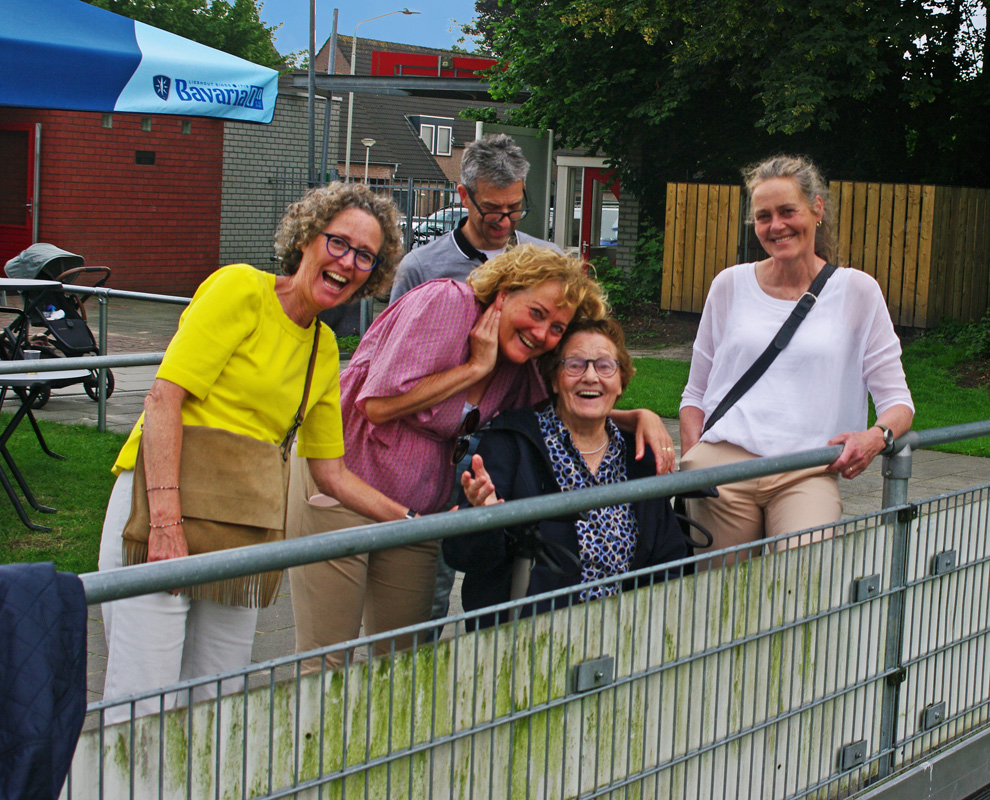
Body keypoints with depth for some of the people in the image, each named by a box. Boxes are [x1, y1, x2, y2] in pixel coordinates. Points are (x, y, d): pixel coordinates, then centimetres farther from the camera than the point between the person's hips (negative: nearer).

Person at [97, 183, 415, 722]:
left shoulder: (324, 350, 16)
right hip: (161, 501, -7)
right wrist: (166, 520, -23)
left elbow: (331, 474, 19)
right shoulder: (242, 289, -5)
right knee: (145, 712, -10)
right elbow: (163, 398, -14)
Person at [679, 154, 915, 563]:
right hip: (721, 462, 2)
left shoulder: (857, 291, 8)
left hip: (806, 472, -2)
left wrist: (878, 436, -13)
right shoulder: (731, 285, 13)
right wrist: (690, 463, 2)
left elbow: (897, 400, 9)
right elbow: (696, 394, 19)